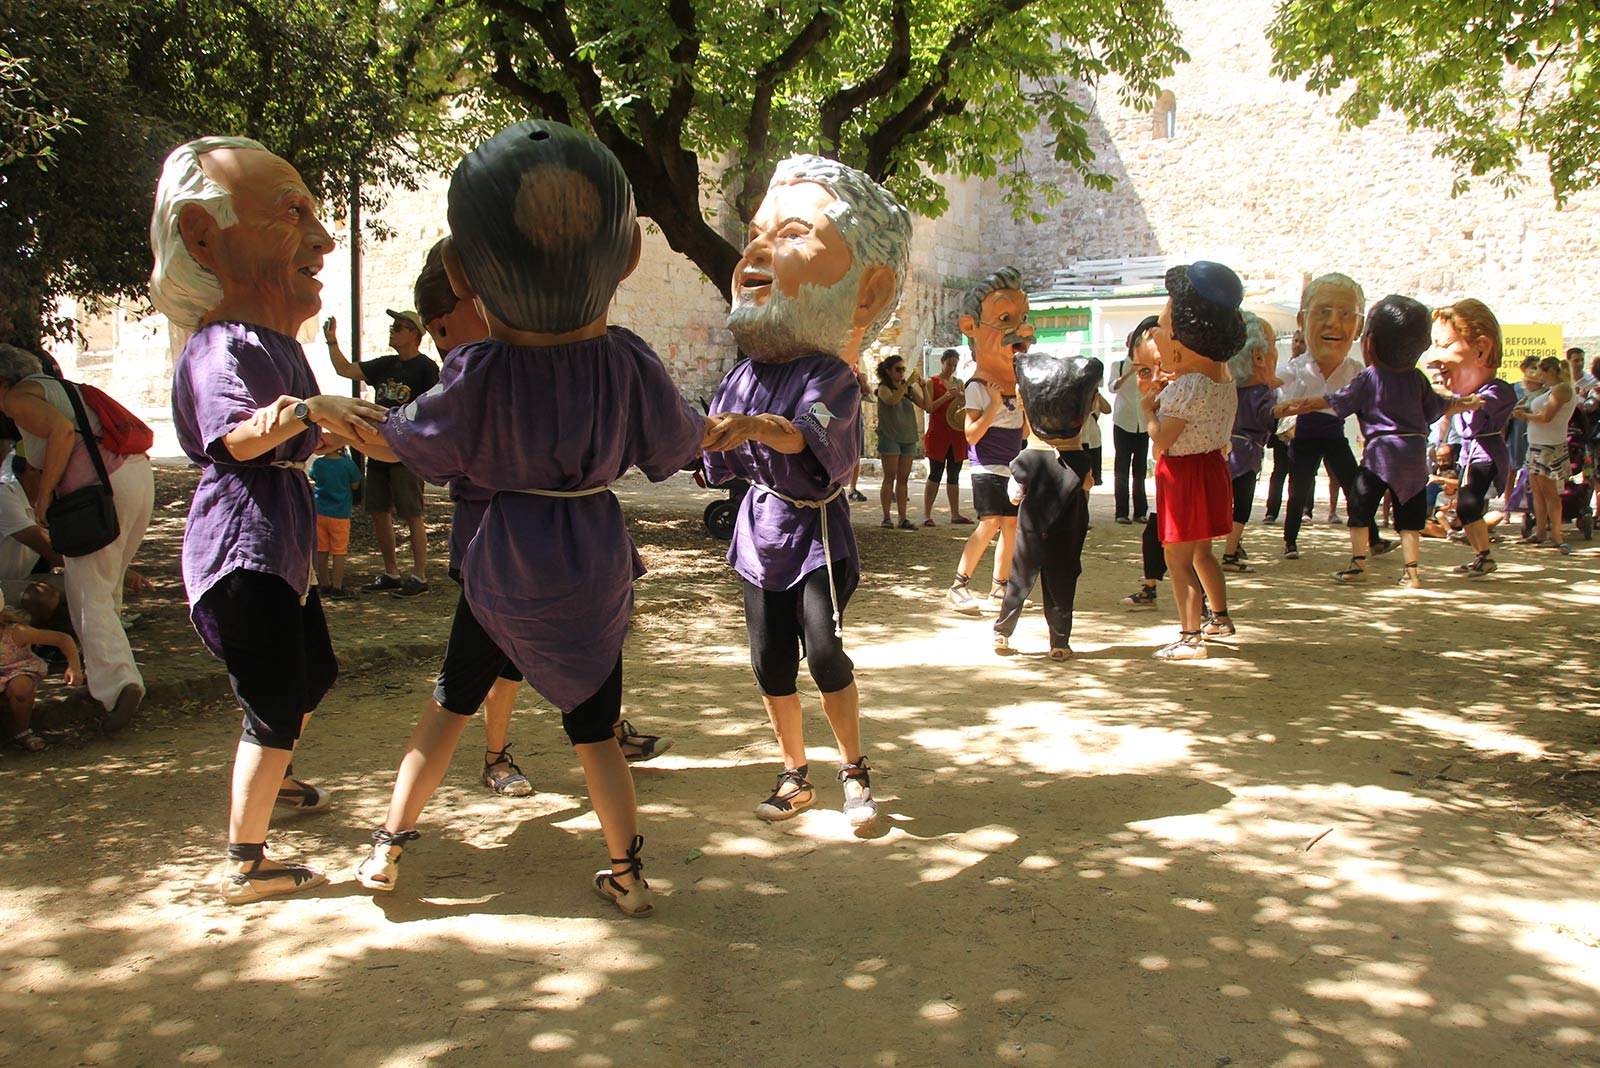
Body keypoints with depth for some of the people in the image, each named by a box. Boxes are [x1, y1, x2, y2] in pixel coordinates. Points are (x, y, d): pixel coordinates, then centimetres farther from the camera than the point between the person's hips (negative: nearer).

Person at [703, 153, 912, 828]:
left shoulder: (830, 376, -14)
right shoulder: (742, 378, 4)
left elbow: (807, 433, -37)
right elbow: (723, 459, 14)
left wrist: (758, 426, -53)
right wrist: (709, 434, -4)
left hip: (817, 529, -5)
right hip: (761, 524, 6)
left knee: (824, 651, -14)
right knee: (770, 661, 8)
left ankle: (854, 768, 8)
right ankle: (795, 774, 24)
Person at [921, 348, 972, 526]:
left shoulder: (959, 383, 15)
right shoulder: (932, 382, 1)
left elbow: (969, 406, 12)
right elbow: (929, 407, -9)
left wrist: (961, 396, -7)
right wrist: (946, 396, -19)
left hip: (957, 435, 5)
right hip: (938, 434, -5)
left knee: (954, 475, 8)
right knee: (935, 474, -8)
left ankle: (955, 514, 12)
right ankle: (927, 515, -7)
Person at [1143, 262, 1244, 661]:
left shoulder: (1191, 386, -24)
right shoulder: (1220, 374, 5)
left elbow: (1161, 441, -24)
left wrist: (1148, 410, -7)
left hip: (1185, 475, -10)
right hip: (1210, 467, 10)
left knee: (1178, 557, -4)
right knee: (1200, 552, 23)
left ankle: (1191, 637, -1)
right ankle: (1219, 617, 36)